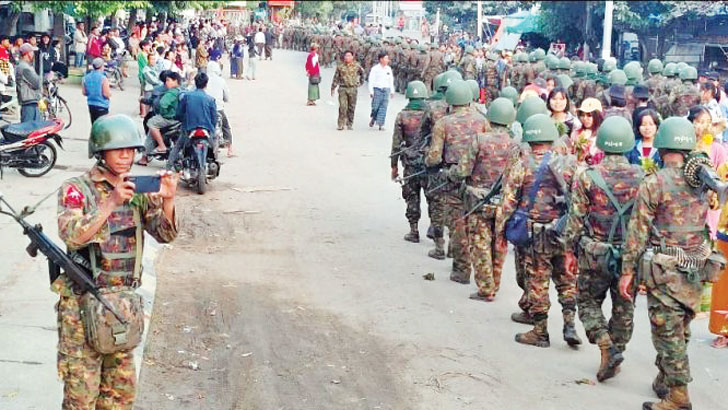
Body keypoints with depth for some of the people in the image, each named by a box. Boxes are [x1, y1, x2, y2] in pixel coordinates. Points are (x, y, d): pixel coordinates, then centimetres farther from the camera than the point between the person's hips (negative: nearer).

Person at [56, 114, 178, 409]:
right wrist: (112, 202, -30)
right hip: (83, 302, -5)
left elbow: (165, 234, 1)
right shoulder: (76, 189, -7)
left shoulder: (139, 191, 8)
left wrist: (167, 200, -18)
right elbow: (72, 236, -22)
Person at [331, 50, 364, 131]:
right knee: (342, 107, -9)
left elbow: (362, 72, 22)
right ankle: (341, 124, -5)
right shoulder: (340, 67, 5)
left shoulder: (356, 66, 4)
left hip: (353, 88, 1)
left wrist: (360, 81, 20)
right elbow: (336, 78, 10)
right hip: (343, 88, -1)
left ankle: (350, 124, 14)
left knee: (351, 107, 4)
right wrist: (333, 88, 9)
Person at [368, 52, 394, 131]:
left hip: (386, 90, 3)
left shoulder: (389, 69, 11)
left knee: (383, 107, -2)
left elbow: (391, 80, 17)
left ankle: (381, 124, -1)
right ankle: (373, 118, 25)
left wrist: (392, 91, 14)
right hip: (377, 89, -3)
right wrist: (371, 91, -10)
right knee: (375, 106, -4)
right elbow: (371, 81, -4)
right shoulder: (375, 69, -2)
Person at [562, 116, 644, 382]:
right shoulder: (642, 177, -5)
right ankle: (618, 350, 22)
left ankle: (606, 346, -4)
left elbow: (575, 219, -8)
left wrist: (570, 242, 7)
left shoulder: (587, 177, -12)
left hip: (595, 254, -2)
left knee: (588, 302, 13)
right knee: (624, 307, 16)